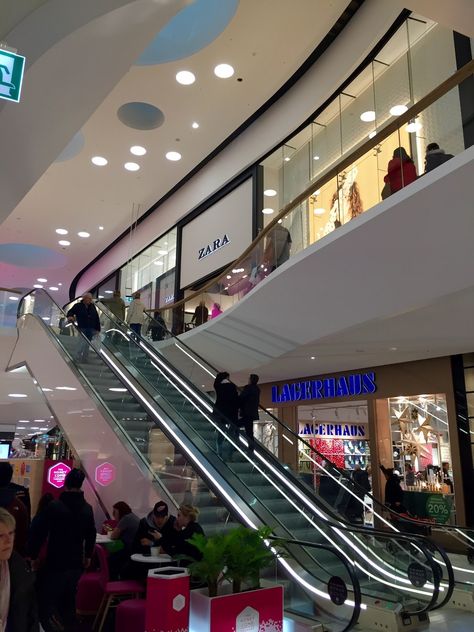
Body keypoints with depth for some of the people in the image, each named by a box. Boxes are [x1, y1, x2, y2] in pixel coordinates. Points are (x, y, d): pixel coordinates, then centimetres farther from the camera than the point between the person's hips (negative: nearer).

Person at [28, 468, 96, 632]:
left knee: (45, 600, 1)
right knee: (69, 599, 19)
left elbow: (39, 532, -13)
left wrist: (33, 555, -2)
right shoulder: (87, 508, 3)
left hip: (55, 563, -5)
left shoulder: (54, 506, -15)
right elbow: (91, 534, 13)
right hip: (76, 563, 6)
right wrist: (88, 556, 26)